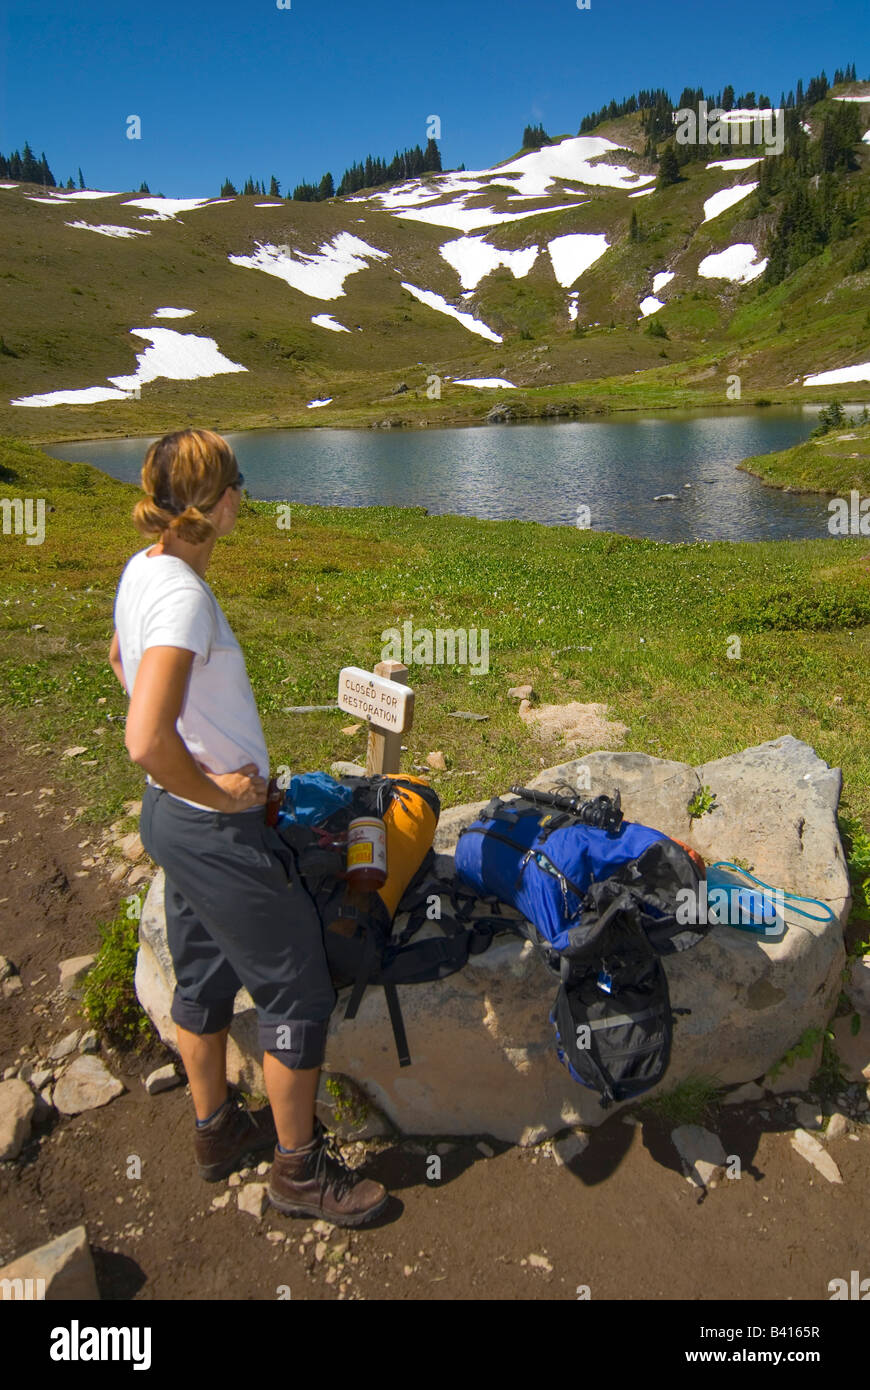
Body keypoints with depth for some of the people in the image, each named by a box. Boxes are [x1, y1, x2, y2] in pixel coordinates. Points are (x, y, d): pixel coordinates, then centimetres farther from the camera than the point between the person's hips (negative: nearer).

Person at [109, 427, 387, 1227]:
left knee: (205, 975, 24)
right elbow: (147, 741, -36)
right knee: (298, 992, 6)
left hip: (171, 816, 10)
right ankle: (300, 1170, 26)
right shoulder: (181, 594, -27)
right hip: (217, 832, -10)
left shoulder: (144, 570, 4)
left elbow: (121, 659, 24)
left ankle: (218, 1130, 45)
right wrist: (211, 791, -18)